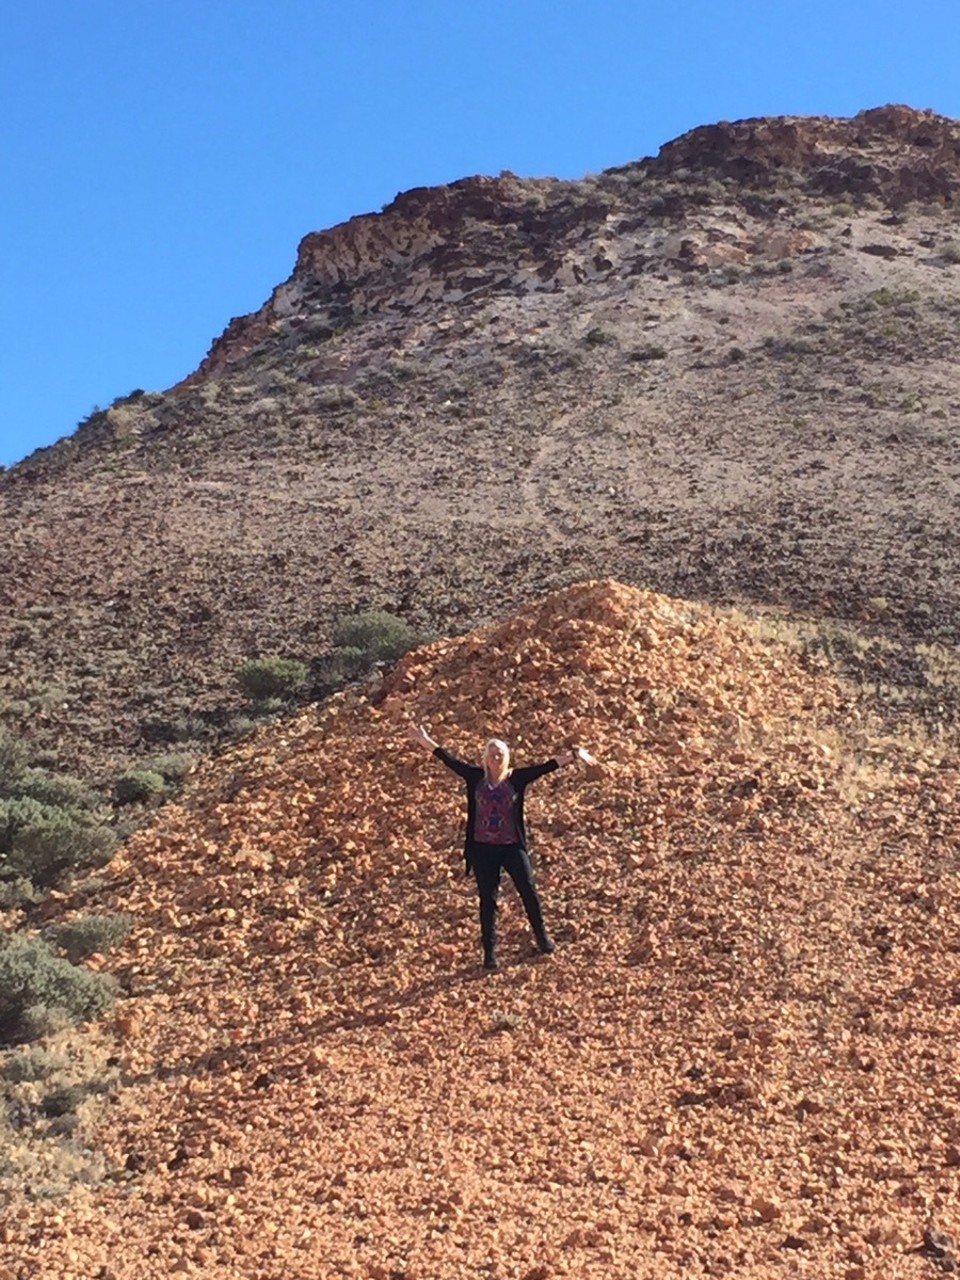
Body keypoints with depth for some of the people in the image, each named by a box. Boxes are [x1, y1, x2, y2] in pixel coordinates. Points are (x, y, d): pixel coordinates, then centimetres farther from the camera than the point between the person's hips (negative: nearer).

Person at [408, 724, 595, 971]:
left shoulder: (516, 778, -3)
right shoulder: (475, 777, 0)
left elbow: (546, 767, -8)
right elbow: (449, 760, 1)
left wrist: (574, 755, -15)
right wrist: (425, 740, 1)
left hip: (512, 847, -1)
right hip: (483, 849, 1)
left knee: (529, 892, 2)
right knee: (487, 900, 7)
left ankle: (543, 938, 22)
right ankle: (489, 953, 15)